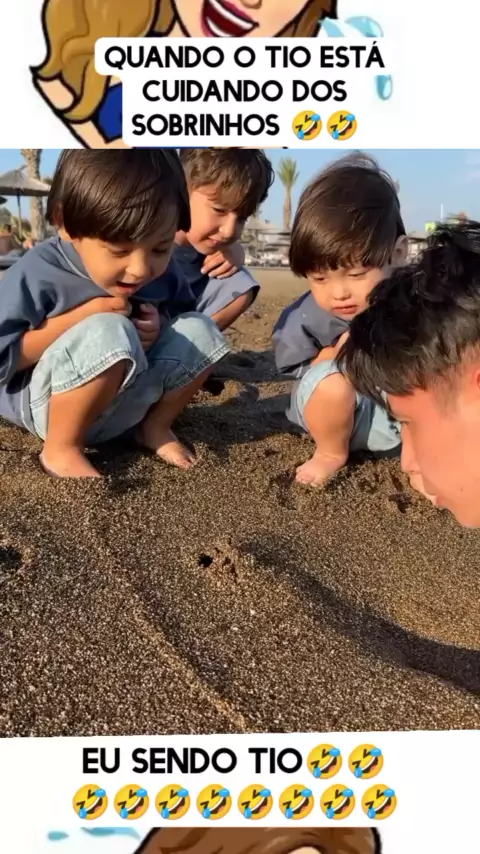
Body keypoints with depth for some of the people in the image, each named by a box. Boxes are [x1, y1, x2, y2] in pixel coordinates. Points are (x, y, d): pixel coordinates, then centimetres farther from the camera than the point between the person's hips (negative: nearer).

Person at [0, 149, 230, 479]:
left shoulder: (157, 274, -4)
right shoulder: (38, 274, -20)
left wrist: (155, 330, -13)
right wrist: (82, 317, -25)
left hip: (120, 404, 6)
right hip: (44, 402, -6)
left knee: (200, 330, -8)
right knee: (109, 333, -35)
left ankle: (155, 426, 6)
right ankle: (61, 448, -16)